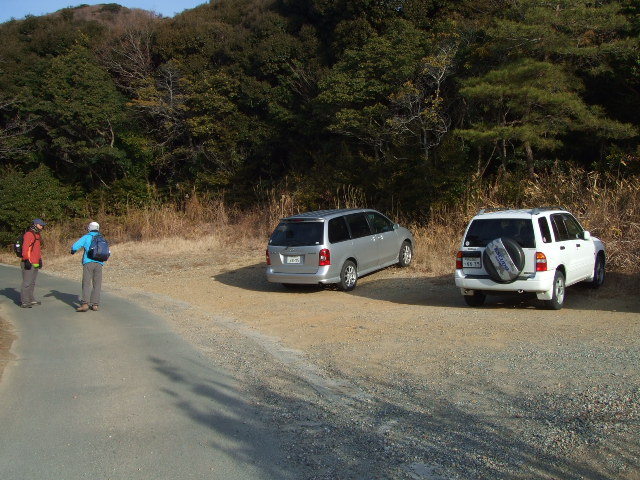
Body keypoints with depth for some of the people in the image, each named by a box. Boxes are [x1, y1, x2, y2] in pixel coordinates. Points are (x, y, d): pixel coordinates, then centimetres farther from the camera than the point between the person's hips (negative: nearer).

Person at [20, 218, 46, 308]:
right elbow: (25, 248, -20)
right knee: (27, 283, -9)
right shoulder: (29, 234, -11)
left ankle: (30, 300, 24)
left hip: (35, 264, 10)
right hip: (29, 264, -10)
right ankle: (24, 302, -6)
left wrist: (40, 260, 27)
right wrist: (27, 260, -25)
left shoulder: (37, 235, 19)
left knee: (32, 283, 15)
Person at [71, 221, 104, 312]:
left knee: (86, 284, -5)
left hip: (88, 262, -3)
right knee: (97, 284, 7)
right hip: (99, 264, 3)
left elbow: (75, 246, -4)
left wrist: (73, 251, 19)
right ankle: (95, 304, 4)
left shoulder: (86, 237, 5)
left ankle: (85, 304, -17)